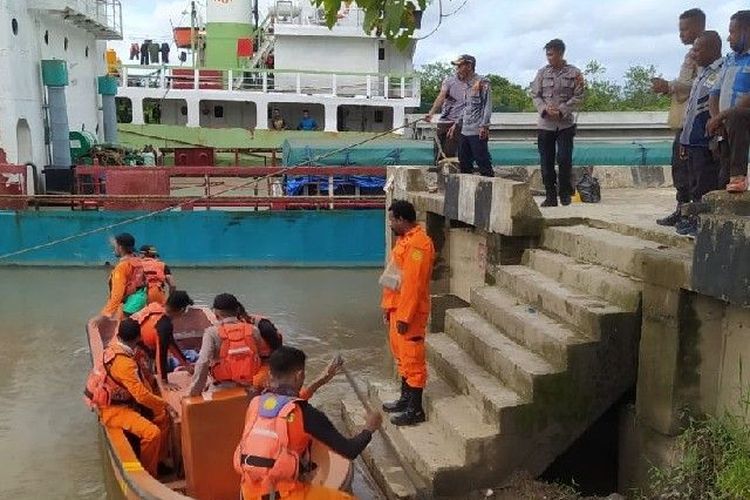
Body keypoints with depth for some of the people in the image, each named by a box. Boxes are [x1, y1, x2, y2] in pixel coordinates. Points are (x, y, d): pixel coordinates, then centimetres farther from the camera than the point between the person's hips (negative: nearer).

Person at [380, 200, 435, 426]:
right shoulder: (404, 239, 12)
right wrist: (387, 306, 18)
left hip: (410, 312, -10)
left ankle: (416, 409, 8)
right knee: (401, 354, 19)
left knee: (412, 359, -1)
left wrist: (404, 316, -23)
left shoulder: (418, 244, -21)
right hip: (397, 307, 10)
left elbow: (413, 284, -24)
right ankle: (406, 398, 32)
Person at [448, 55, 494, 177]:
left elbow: (488, 105, -12)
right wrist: (456, 124, 21)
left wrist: (484, 126, -19)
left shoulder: (482, 82, -6)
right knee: (464, 165, 10)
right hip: (464, 131, 9)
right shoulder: (468, 85, 19)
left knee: (483, 164, -8)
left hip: (477, 132, -9)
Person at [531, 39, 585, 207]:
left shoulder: (574, 73, 1)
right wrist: (545, 109, -13)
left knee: (564, 159, -5)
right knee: (546, 162, 2)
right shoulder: (542, 73, 7)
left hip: (566, 123, -2)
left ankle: (565, 194, 12)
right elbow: (535, 95, 5)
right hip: (545, 124, 2)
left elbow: (578, 96, -3)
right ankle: (550, 196, 11)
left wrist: (561, 111, -14)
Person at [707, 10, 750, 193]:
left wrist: (721, 116, -16)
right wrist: (716, 119, -1)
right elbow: (715, 94, 17)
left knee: (735, 117, -39)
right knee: (724, 178, -1)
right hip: (726, 129, 7)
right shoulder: (730, 59, 22)